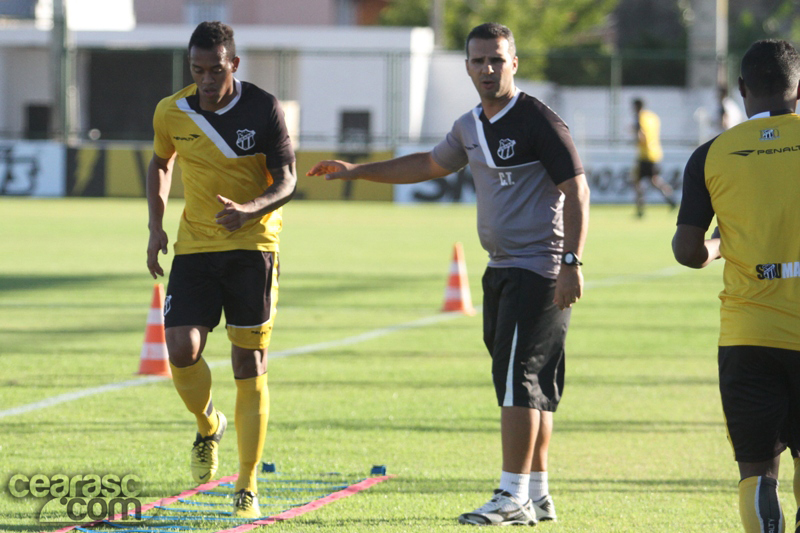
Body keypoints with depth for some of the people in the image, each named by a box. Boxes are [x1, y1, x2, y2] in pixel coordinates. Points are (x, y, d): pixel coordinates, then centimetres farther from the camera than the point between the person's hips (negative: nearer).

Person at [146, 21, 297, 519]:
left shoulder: (264, 109, -9)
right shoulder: (172, 113, 0)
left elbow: (287, 180, -8)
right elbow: (160, 164, 19)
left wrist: (250, 209, -28)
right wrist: (156, 226, 7)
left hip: (252, 246, -2)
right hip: (194, 248, 2)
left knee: (250, 367, -3)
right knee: (182, 351, -15)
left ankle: (247, 489, 4)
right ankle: (209, 426, 19)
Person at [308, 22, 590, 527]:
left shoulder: (538, 121, -12)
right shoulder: (470, 128, 13)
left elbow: (577, 191, -15)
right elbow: (430, 164, 32)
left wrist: (572, 264, -22)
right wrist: (356, 171, 34)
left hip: (540, 272, -8)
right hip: (503, 270, 8)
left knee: (518, 378, -12)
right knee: (532, 386, 10)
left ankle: (514, 497, -11)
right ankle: (537, 495, 15)